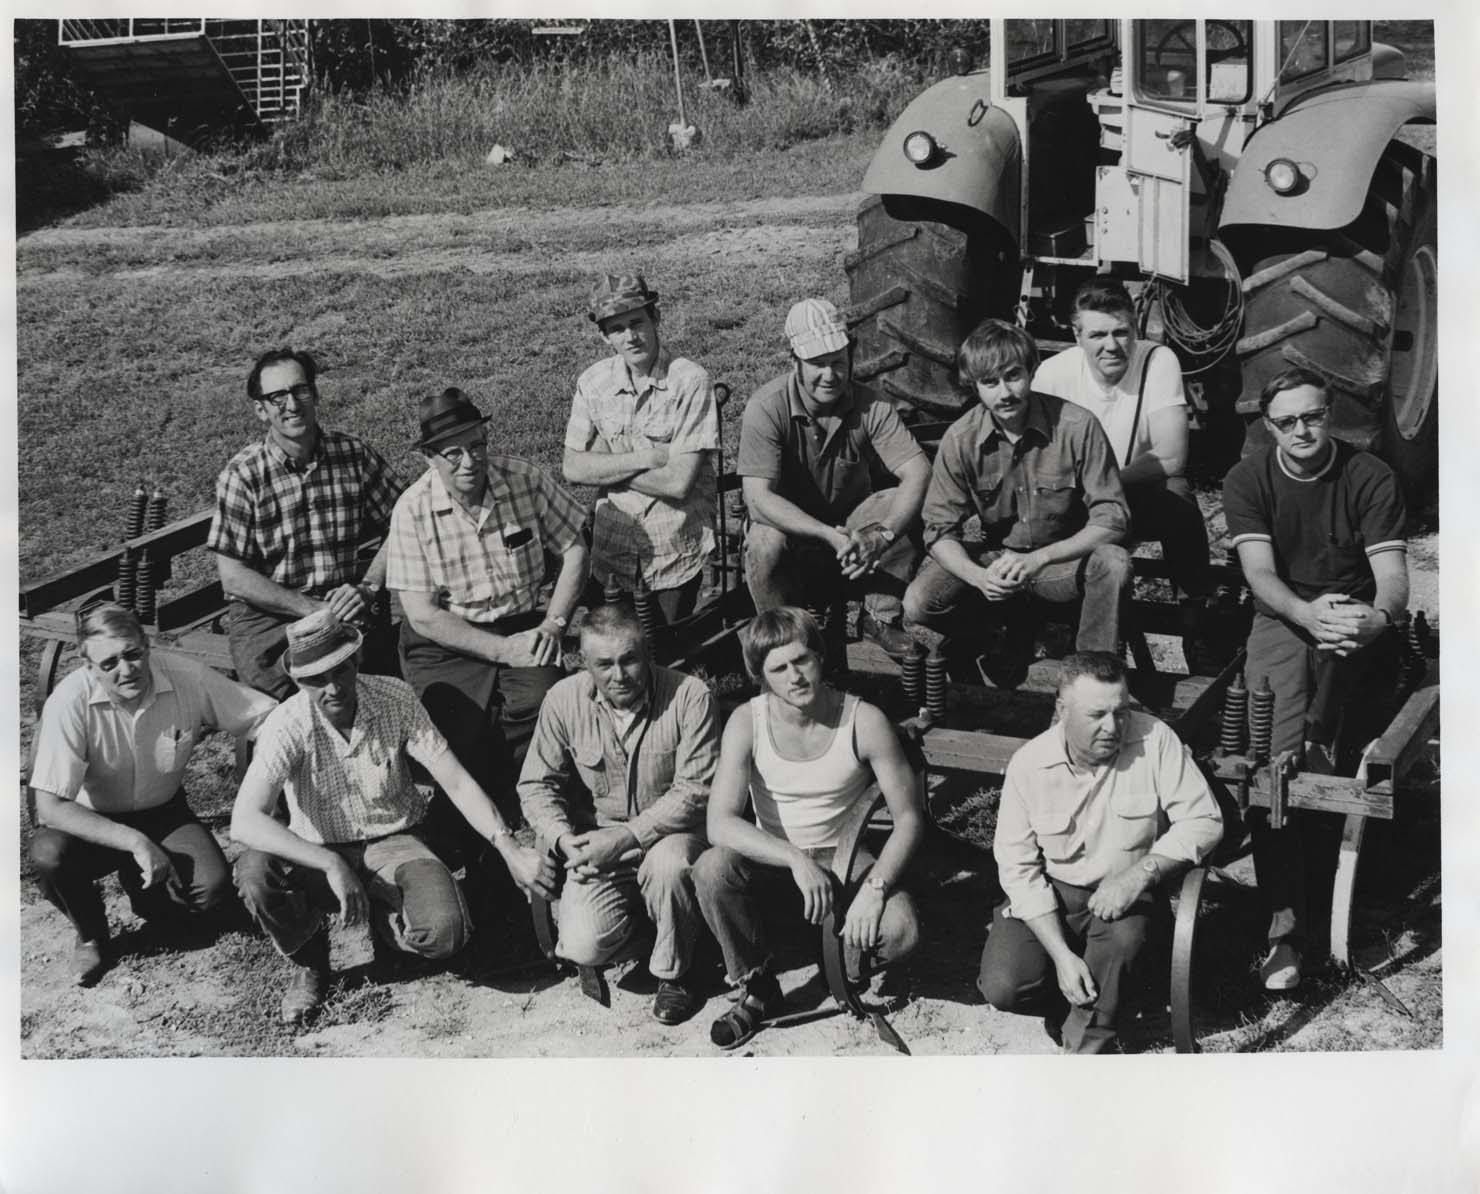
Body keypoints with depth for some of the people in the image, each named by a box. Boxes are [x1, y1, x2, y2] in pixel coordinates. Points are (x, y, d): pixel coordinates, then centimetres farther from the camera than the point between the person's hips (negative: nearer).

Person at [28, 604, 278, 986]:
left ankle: (138, 883, 13)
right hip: (94, 823, -2)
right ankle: (90, 937, 0)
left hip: (164, 813, 2)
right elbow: (50, 807, -28)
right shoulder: (69, 703, -27)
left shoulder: (187, 677, -21)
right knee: (48, 854, -33)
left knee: (213, 889, -23)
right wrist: (135, 842, -33)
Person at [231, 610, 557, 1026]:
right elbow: (244, 820, -30)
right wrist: (331, 866, -39)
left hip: (393, 842, 1)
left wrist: (510, 848, -21)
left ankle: (382, 913, 10)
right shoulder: (288, 725, -19)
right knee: (254, 873, -34)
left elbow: (455, 782, -11)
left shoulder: (395, 698, -13)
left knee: (445, 931, -28)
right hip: (319, 852, -1)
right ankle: (308, 962, -2)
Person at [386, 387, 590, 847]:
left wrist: (553, 625, -5)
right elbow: (423, 615, -10)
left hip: (522, 628, 2)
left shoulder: (525, 480, -4)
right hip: (446, 642, -2)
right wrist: (502, 650, -15)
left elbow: (574, 548, 7)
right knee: (463, 733, -26)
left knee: (539, 703, -28)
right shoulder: (413, 510, -9)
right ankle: (461, 849, -2)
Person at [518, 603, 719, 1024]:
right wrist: (565, 840, -18)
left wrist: (627, 837, -25)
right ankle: (636, 915, 20)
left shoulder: (689, 696, -16)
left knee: (668, 866, -38)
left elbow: (695, 790, -17)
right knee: (585, 948, -18)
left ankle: (674, 973, -8)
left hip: (668, 831, -2)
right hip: (599, 840, 2)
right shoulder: (563, 700, -8)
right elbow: (537, 785, 0)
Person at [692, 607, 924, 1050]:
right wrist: (796, 861, -34)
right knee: (711, 868, -31)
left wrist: (875, 887, -26)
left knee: (900, 931, -30)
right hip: (775, 863, 1)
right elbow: (720, 822, -24)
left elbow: (908, 818, -12)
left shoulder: (864, 721, -16)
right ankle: (756, 991, -6)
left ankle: (848, 966, 9)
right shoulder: (747, 722, -15)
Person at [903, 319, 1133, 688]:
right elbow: (940, 531, -9)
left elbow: (1112, 518, -18)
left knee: (1113, 562, -34)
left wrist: (1039, 559, -31)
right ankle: (1008, 636, 6)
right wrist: (979, 577, -30)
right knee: (918, 602, -23)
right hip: (994, 557, 2)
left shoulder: (1077, 426, -19)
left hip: (1064, 559, -2)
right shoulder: (961, 439, -12)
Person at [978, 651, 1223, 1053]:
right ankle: (1077, 1000, 14)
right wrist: (1061, 955, -21)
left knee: (1123, 937, -34)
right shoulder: (1029, 764, -14)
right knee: (1002, 986, -20)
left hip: (1123, 891, 0)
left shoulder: (1155, 741, -15)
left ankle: (1088, 1041, -8)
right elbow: (1018, 867, -12)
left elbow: (1204, 820, -11)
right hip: (1049, 893, 1)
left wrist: (1141, 873, -27)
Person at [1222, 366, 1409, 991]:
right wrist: (1310, 613, -34)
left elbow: (1393, 577, -11)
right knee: (1271, 757, -23)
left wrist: (1377, 618, -36)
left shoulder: (1371, 477, -2)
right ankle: (1284, 924, -27)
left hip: (1357, 622, 1)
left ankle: (1320, 748, -8)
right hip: (1282, 618, -1)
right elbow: (1260, 573, -12)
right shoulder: (1247, 481, 0)